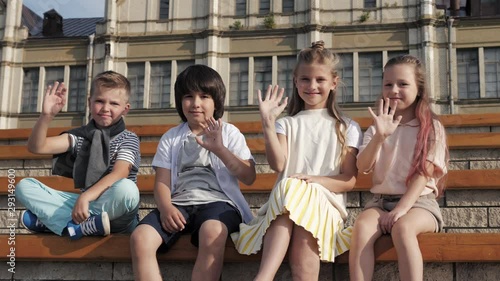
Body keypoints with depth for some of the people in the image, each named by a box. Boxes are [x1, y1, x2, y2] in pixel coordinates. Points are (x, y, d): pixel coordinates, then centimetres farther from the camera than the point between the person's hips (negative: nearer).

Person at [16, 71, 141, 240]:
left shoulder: (128, 139, -1)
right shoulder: (79, 136, 11)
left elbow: (118, 175, -17)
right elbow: (37, 147, 0)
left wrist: (86, 196, -32)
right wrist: (46, 115, -17)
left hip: (114, 207, -4)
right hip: (85, 205, 4)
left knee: (128, 189, -38)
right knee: (24, 186, -6)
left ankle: (52, 220, -24)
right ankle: (81, 226, -24)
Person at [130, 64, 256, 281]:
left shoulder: (229, 133, 13)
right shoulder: (170, 138, 19)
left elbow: (248, 177, 3)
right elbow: (162, 182, 9)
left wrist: (219, 149, -10)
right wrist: (165, 207, -13)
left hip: (217, 201, -2)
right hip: (179, 204, 3)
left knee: (212, 233, -39)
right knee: (140, 238, -26)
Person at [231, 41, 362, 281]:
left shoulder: (347, 128, 16)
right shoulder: (287, 124, 18)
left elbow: (349, 180, 7)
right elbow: (278, 164, -2)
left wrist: (313, 180, -10)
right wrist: (268, 123, -12)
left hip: (326, 202, 1)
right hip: (285, 200, 0)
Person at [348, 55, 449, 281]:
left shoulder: (431, 128, 3)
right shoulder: (376, 128, 12)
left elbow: (423, 174, -7)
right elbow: (363, 167, -4)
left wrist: (402, 207, -20)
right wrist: (380, 137, -20)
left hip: (419, 200, -2)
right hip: (381, 199, 3)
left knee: (402, 227, -37)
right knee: (361, 226, -31)